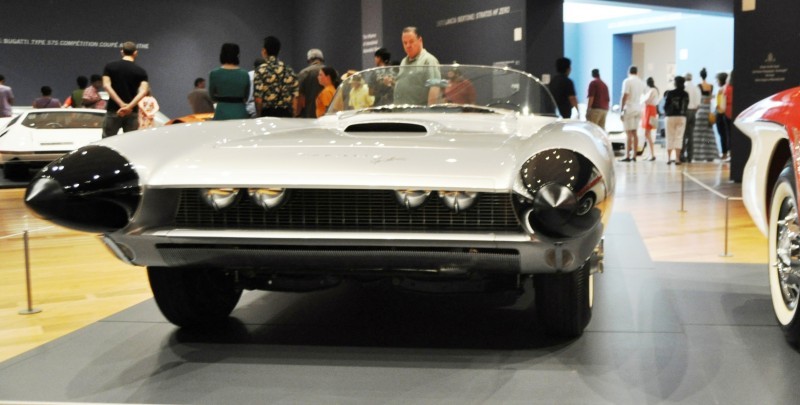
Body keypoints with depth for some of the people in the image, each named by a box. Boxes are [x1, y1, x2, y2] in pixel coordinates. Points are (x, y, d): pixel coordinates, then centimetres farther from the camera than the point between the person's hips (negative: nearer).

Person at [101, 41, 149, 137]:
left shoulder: (110, 66, 3)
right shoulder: (140, 71, 1)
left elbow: (106, 86, -10)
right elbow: (143, 91, -13)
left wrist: (121, 104, -15)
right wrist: (129, 106, -20)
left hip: (113, 110, 0)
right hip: (132, 112, 0)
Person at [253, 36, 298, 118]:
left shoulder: (261, 70, -6)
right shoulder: (289, 70, 6)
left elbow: (258, 98, -10)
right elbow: (295, 97, 6)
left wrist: (259, 115, 3)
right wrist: (293, 115, 14)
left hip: (267, 114, -4)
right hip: (287, 114, 4)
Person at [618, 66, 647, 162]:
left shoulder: (627, 81, -8)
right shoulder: (641, 82, 12)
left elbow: (624, 96, -14)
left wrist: (622, 109, -12)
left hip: (629, 108, -6)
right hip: (638, 109, 6)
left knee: (628, 133, -7)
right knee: (634, 133, 10)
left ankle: (627, 156, -8)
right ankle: (634, 156, 10)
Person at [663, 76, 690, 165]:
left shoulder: (670, 93, -8)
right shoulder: (685, 94, -1)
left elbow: (665, 105, -4)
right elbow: (686, 105, 2)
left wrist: (666, 112, 15)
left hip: (670, 117, -1)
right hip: (682, 117, 1)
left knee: (670, 138, 7)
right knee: (679, 137, 4)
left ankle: (669, 158, 7)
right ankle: (677, 158, -1)